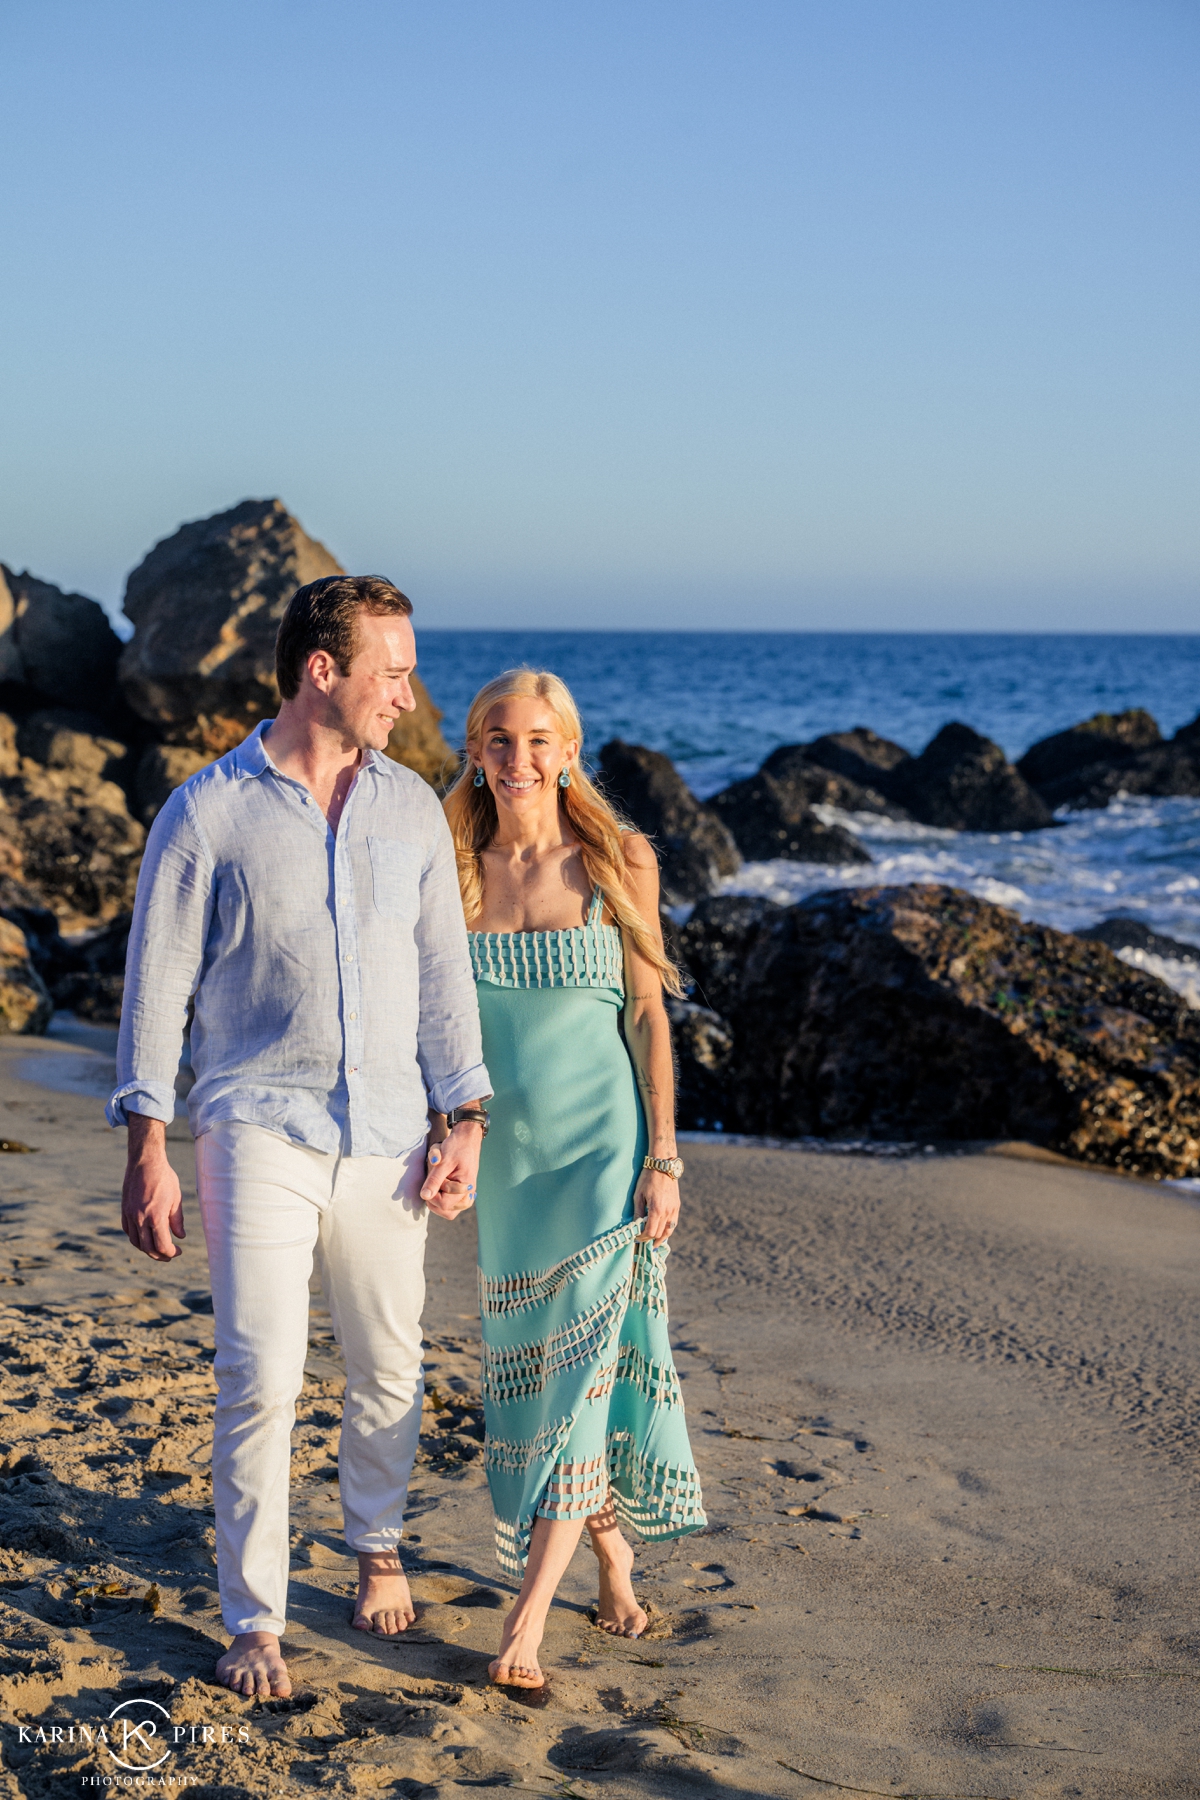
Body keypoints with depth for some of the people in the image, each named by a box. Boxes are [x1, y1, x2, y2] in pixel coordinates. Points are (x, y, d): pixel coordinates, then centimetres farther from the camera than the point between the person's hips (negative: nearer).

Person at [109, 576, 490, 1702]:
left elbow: (443, 975, 11)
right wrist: (146, 1154, -6)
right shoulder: (208, 811, -4)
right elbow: (157, 986, -2)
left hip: (386, 1139, 4)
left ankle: (376, 1546, 39)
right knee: (260, 1379, -7)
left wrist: (466, 1125, 4)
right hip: (259, 1133, -3)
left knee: (387, 1370, 13)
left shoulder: (411, 808, 7)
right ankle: (253, 1621, 8)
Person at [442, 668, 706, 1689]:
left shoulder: (619, 864, -4)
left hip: (601, 1143, -4)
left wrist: (664, 1158, -7)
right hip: (505, 1151, 4)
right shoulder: (455, 868, 3)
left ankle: (529, 1614, -9)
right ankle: (613, 1556, 30)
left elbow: (648, 1014, -2)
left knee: (586, 1361, -11)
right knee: (528, 1370, 11)